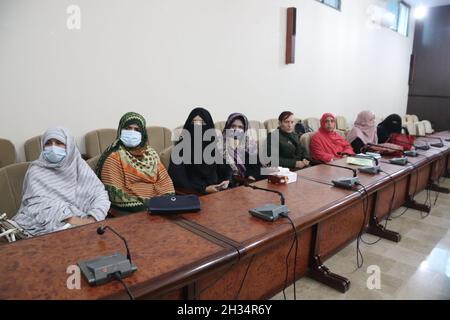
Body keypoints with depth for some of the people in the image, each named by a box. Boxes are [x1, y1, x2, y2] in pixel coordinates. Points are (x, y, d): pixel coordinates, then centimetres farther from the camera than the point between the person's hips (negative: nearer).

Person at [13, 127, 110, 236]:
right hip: (46, 226, -3)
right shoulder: (36, 170, 1)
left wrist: (92, 220, -18)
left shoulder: (79, 165, 6)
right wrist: (73, 220, -22)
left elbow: (100, 195, 0)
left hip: (80, 222, 3)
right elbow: (40, 206, -11)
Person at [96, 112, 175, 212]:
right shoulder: (114, 156, -5)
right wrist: (148, 203, -18)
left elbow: (164, 179, 9)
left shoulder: (151, 154, 12)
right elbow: (116, 194, -13)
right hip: (130, 209, -5)